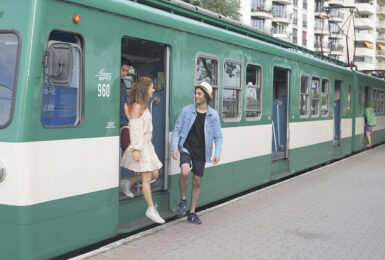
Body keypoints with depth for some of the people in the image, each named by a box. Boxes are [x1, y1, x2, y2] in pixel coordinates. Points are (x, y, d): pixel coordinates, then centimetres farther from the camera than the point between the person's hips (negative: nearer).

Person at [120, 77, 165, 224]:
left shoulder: (144, 105, 16)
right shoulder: (137, 106, -12)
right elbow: (134, 128, -17)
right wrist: (136, 149, -21)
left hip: (147, 145, 10)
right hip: (140, 146, -10)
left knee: (155, 174, 8)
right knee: (147, 177, -9)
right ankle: (151, 209, -7)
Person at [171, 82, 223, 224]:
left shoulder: (213, 115, 0)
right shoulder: (187, 110, -2)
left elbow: (218, 137, 3)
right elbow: (177, 130, 2)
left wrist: (217, 153, -11)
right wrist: (174, 147, -11)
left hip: (201, 152, 2)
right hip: (186, 148, -2)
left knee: (197, 182, 7)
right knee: (185, 171, -29)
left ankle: (192, 213, 21)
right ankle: (183, 200, -4)